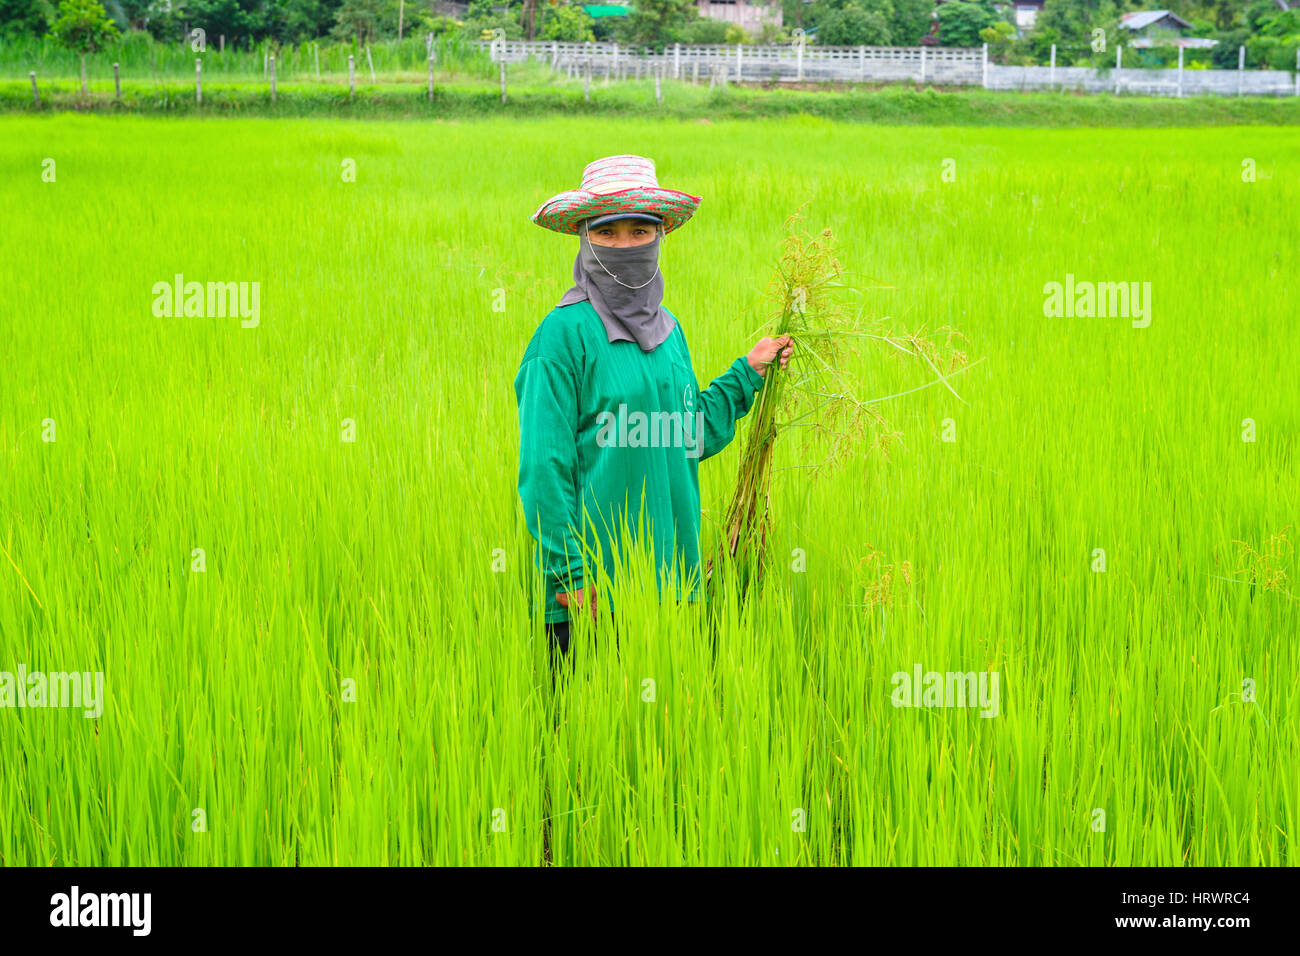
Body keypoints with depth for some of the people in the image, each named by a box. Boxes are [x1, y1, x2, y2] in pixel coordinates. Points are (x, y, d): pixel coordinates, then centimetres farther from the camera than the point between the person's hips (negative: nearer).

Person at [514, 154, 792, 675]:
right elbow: (544, 466, -11)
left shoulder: (668, 330, 12)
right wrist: (570, 573, -14)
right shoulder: (566, 332, -9)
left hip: (671, 575, 6)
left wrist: (746, 375, 22)